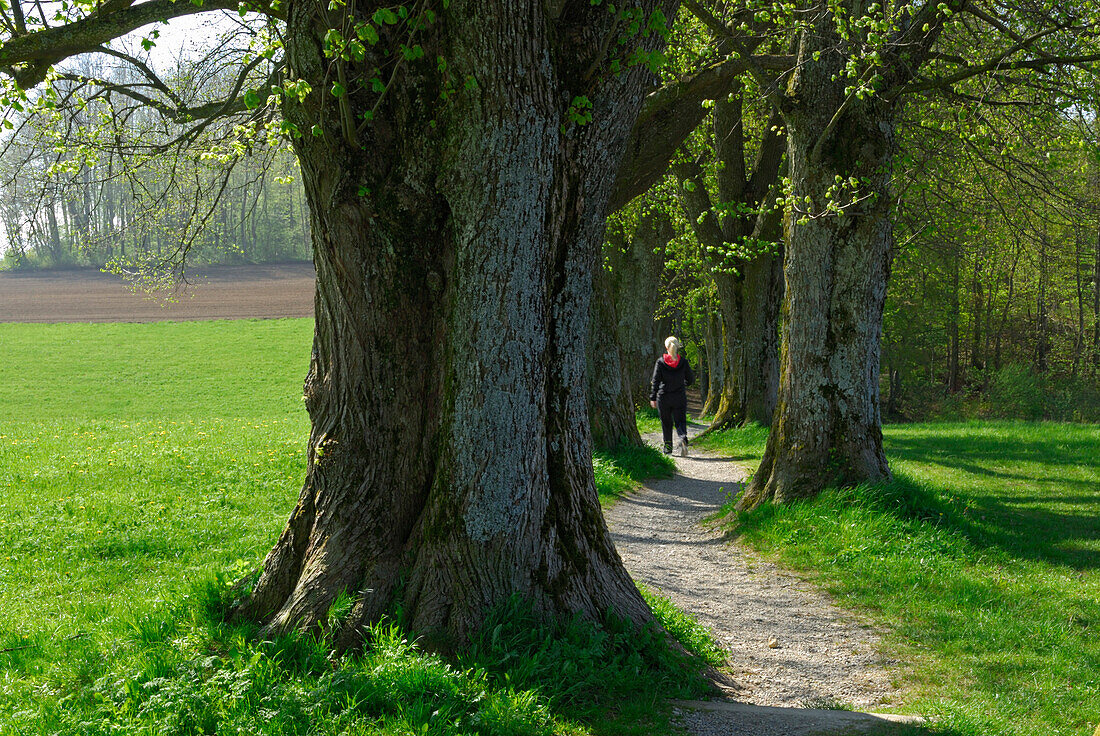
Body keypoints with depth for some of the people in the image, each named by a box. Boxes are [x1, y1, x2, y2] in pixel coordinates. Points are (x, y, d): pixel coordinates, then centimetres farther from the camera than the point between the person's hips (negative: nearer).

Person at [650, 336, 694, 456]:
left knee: (666, 423, 13)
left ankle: (668, 449, 19)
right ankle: (683, 438, -27)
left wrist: (653, 398, -5)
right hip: (679, 397, 0)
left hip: (664, 397, 0)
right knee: (680, 421, 3)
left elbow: (656, 381, -8)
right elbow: (691, 379, 4)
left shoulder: (660, 362, -7)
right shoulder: (683, 362, -3)